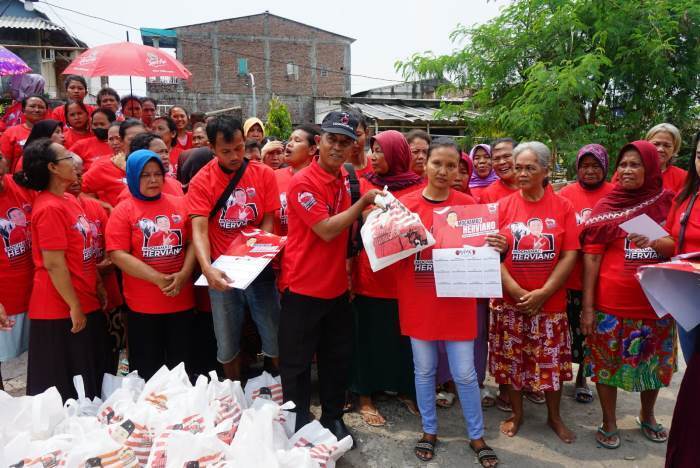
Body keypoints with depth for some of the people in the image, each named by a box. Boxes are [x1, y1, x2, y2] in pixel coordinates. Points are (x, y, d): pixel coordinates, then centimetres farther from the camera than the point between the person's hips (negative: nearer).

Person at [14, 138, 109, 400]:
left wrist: (97, 286, 15)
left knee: (91, 382, 20)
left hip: (86, 303, 9)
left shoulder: (69, 200, 9)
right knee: (66, 391, 6)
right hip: (62, 310, -9)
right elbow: (54, 263, -21)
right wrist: (74, 306, -18)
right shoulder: (50, 208, -19)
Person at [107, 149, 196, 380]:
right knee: (147, 370, 11)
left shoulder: (179, 205, 6)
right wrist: (158, 279, -17)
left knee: (182, 365, 14)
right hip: (142, 305, -2)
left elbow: (192, 242, 3)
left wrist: (183, 275, -13)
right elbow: (118, 254, -11)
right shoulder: (124, 210, -3)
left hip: (182, 300, 3)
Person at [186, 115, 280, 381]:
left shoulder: (264, 174, 0)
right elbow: (199, 230, -14)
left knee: (276, 341, 4)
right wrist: (208, 269, -30)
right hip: (222, 273, 0)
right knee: (227, 346, 11)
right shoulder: (201, 181, -5)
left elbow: (268, 221, 1)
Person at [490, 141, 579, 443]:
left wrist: (543, 293, -14)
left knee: (552, 361, 11)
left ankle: (554, 417, 33)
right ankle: (516, 413, 32)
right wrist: (516, 291, -15)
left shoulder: (562, 207, -1)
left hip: (550, 302, 0)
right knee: (511, 360, 11)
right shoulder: (502, 206, -1)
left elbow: (570, 255, -6)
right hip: (509, 301, 1)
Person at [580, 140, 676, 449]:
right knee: (607, 363, 8)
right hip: (612, 303, -3)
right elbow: (591, 257, -7)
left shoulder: (667, 202, 2)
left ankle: (647, 417, 41)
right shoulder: (605, 207, -6)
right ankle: (609, 423, 27)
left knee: (655, 362, 18)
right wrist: (587, 306, -10)